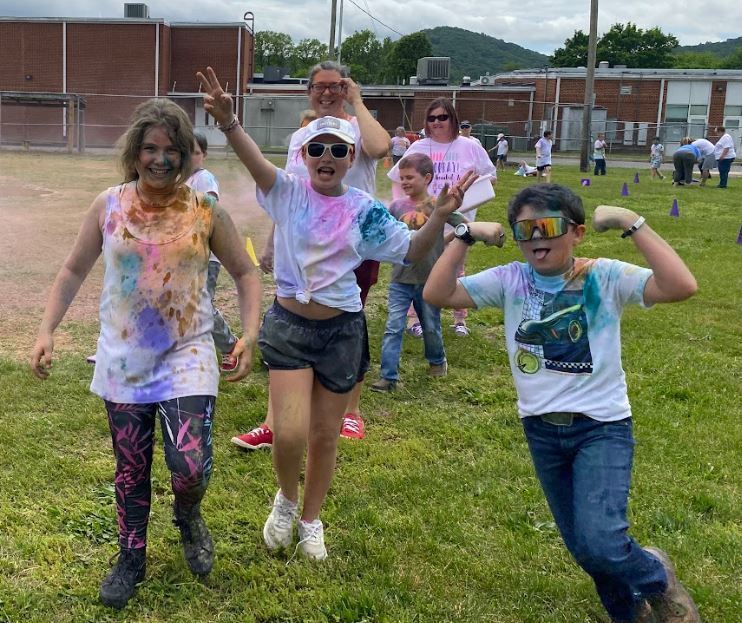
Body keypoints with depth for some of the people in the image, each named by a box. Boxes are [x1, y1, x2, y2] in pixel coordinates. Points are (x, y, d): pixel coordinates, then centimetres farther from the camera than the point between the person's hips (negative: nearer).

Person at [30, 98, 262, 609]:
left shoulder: (205, 211, -6)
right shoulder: (108, 206, -2)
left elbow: (245, 273, 1)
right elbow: (75, 270, 8)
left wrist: (249, 335, -12)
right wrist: (47, 330, -1)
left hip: (187, 356, -2)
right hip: (124, 359, 2)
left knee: (190, 466, -13)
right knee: (130, 470, 12)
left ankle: (188, 516, 25)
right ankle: (132, 558, 36)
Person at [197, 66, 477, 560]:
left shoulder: (365, 211, -1)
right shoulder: (288, 192, -6)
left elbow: (411, 252, -1)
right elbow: (255, 162, -26)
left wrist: (440, 217, -19)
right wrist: (228, 121, -46)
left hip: (342, 331, 2)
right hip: (289, 325, -1)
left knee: (325, 436, 13)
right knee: (290, 434, -12)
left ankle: (311, 520, 37)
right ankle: (287, 499, 22)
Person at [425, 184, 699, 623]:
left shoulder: (606, 277, -12)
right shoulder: (509, 280, -4)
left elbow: (682, 287, -27)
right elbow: (437, 294, -11)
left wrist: (631, 223, -27)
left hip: (603, 427, -4)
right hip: (542, 430, 4)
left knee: (600, 544, -19)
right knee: (583, 547, 16)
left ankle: (657, 580, 17)